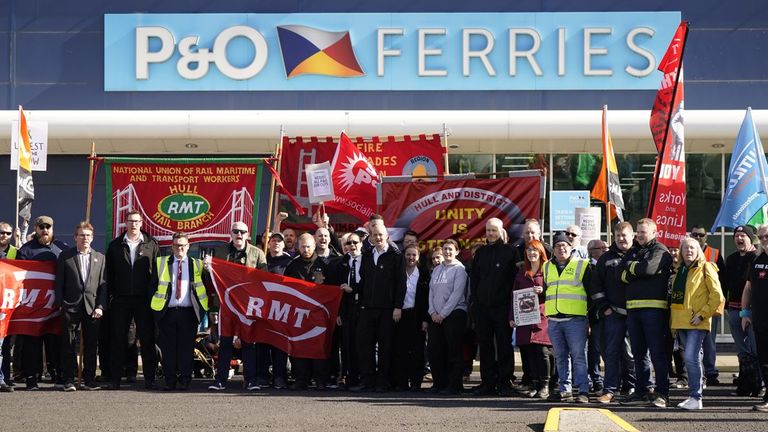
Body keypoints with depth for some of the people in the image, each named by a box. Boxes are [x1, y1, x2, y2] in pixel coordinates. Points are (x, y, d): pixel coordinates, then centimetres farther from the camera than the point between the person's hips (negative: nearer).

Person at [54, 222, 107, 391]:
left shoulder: (100, 258, 11)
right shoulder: (65, 256, 6)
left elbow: (103, 284, 7)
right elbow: (59, 283, 4)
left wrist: (100, 306, -3)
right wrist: (59, 304, -4)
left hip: (92, 307, 2)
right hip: (71, 307, -2)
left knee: (91, 345, 4)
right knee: (69, 345, -1)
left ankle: (89, 380, 11)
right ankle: (68, 380, 3)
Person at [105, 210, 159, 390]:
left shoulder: (151, 245, 6)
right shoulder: (115, 246, 9)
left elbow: (157, 272, 3)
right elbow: (109, 272, 9)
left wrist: (153, 295, -3)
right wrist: (110, 294, 1)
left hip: (144, 300, -1)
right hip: (121, 299, 1)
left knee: (147, 340, 1)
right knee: (118, 340, 2)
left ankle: (149, 378, 6)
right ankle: (116, 379, 6)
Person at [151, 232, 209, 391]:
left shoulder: (197, 264, 11)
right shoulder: (161, 263, 11)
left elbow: (204, 288, 12)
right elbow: (153, 284, 12)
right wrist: (154, 303, 5)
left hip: (188, 312, -1)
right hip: (167, 312, 1)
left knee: (186, 348, 0)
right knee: (168, 347, 1)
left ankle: (184, 381, 6)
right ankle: (170, 381, 7)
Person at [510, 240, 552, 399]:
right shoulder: (521, 273, 19)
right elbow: (514, 295, 19)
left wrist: (543, 291, -16)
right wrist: (512, 317, 13)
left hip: (542, 316, -5)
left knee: (542, 350, -10)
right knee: (528, 352, 1)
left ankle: (545, 385, -3)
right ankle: (534, 384, 8)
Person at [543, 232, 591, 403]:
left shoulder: (582, 265, 2)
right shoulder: (547, 267, 16)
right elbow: (544, 291, 26)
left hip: (575, 319, -5)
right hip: (554, 320, 5)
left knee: (579, 356, -7)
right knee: (561, 357, 8)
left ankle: (582, 391, -7)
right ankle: (565, 390, 13)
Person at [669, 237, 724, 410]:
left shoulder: (705, 268, -4)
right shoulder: (679, 272, 17)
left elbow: (717, 295, -10)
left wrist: (703, 314, -14)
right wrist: (673, 319, 14)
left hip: (697, 322, -7)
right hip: (682, 321, 7)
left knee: (691, 357, -15)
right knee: (692, 358, 11)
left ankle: (696, 398, -13)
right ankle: (693, 396, 16)